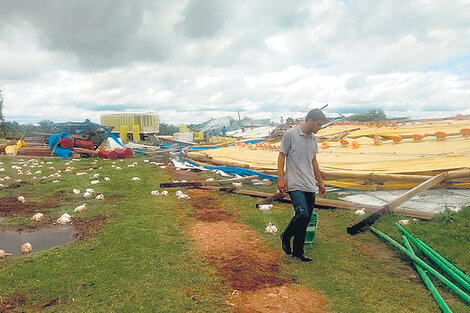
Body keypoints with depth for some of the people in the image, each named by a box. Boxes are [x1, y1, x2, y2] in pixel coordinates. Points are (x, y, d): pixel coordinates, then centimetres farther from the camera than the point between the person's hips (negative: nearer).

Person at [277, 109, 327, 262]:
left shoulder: (313, 139, 15)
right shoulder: (290, 134, -6)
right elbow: (282, 156, -5)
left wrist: (320, 182, 23)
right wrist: (281, 178, -13)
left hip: (310, 186, 7)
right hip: (295, 184, -7)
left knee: (306, 220, 7)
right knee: (302, 214, -18)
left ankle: (298, 251, 20)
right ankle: (286, 237, 10)